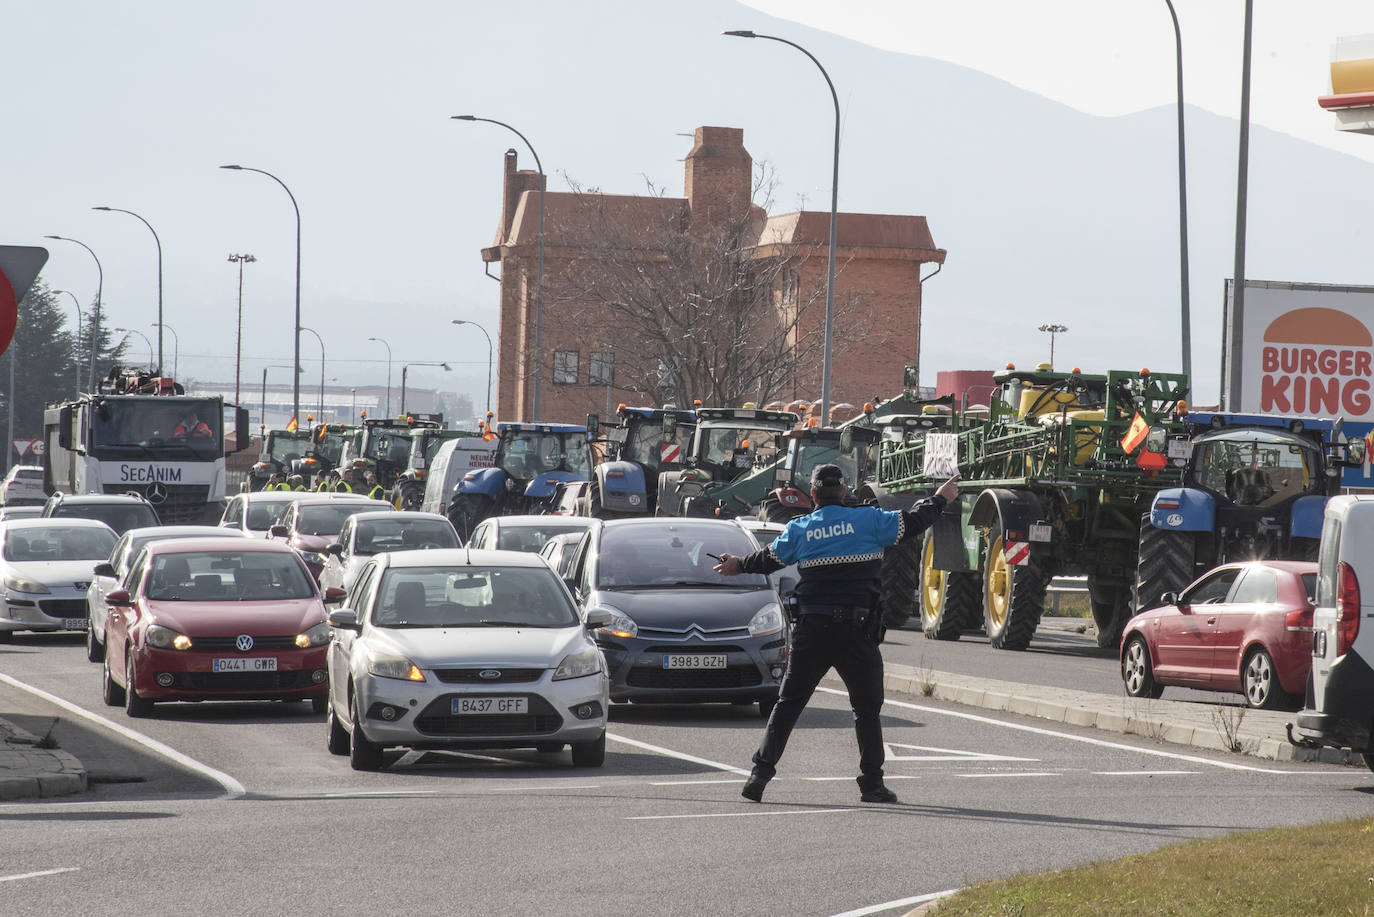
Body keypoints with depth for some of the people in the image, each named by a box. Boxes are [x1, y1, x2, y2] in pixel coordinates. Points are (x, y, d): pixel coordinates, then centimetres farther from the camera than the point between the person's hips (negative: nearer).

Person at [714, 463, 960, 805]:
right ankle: (872, 782, 7)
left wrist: (739, 566, 39)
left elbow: (769, 559, 19)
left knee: (788, 703, 8)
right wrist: (940, 499, 22)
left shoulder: (799, 529, 5)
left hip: (811, 629, 1)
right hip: (856, 631, -1)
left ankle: (761, 771, -2)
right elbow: (912, 523, 4)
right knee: (867, 708, 10)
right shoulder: (867, 520, -2)